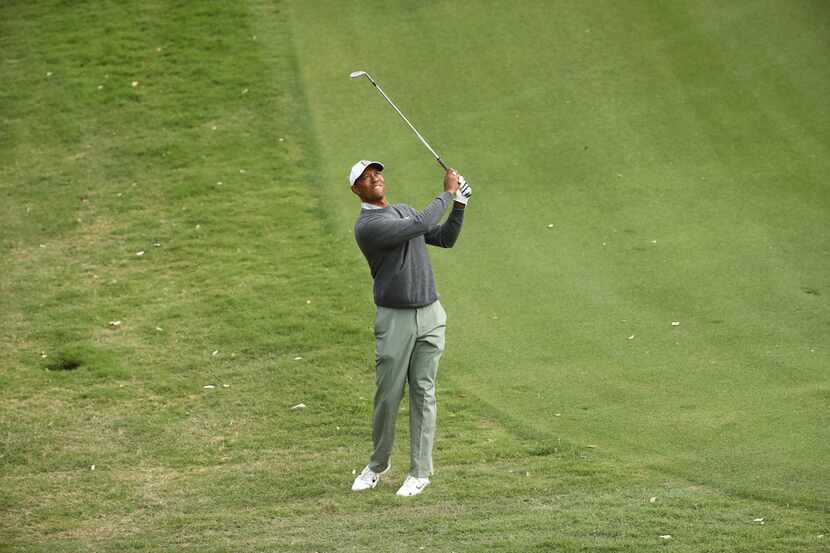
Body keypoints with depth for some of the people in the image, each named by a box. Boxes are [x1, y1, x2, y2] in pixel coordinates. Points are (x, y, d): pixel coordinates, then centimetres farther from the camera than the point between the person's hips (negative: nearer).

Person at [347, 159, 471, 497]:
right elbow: (420, 226, -19)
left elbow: (445, 239, 17)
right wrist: (447, 194, -9)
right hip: (394, 319, -5)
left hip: (430, 316, 5)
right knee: (387, 395, -1)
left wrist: (459, 205, 4)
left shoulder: (404, 211, 14)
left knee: (423, 393, 3)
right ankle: (378, 464, 20)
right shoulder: (367, 226, -13)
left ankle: (420, 472, 6)